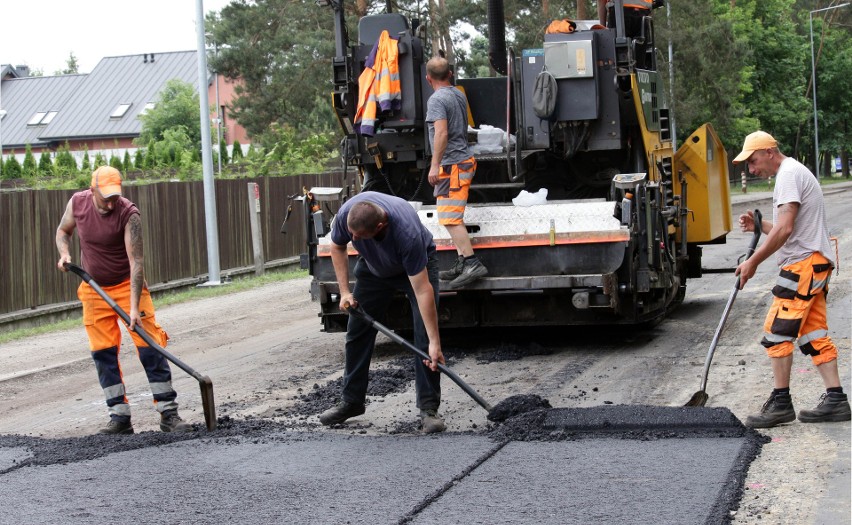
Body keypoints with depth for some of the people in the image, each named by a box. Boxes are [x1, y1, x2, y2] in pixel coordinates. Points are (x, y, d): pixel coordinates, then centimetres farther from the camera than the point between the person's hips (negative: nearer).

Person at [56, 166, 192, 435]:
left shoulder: (129, 214, -21)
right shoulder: (77, 203, -8)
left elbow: (136, 262, -25)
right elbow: (63, 231, 13)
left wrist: (134, 306, -32)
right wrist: (64, 253, -9)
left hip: (127, 285, -4)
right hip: (94, 289, 4)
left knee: (150, 346, -9)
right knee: (102, 353, 2)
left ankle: (168, 414, -4)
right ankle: (120, 417, 9)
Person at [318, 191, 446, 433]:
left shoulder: (407, 233, -44)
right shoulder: (346, 214, -32)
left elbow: (423, 290, -41)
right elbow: (337, 246, -8)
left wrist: (435, 343, -42)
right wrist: (345, 291, -14)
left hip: (417, 264, -4)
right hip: (374, 266, 5)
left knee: (425, 337, -17)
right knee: (358, 331, 4)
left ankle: (429, 407, -11)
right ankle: (351, 401, 17)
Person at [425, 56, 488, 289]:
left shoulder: (437, 100, -14)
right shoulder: (459, 95, 14)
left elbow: (441, 133, -25)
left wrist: (435, 165, -24)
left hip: (451, 165, -10)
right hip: (464, 160, 10)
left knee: (450, 219, -11)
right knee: (455, 217, 15)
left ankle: (472, 263, -17)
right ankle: (463, 262, 16)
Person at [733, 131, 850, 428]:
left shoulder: (789, 174, -11)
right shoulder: (794, 172, 23)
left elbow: (785, 230, -21)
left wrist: (753, 262, -17)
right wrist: (759, 225, 12)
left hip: (804, 262, -11)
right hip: (815, 262, 11)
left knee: (777, 331, -10)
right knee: (814, 335, 9)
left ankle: (781, 403, -7)